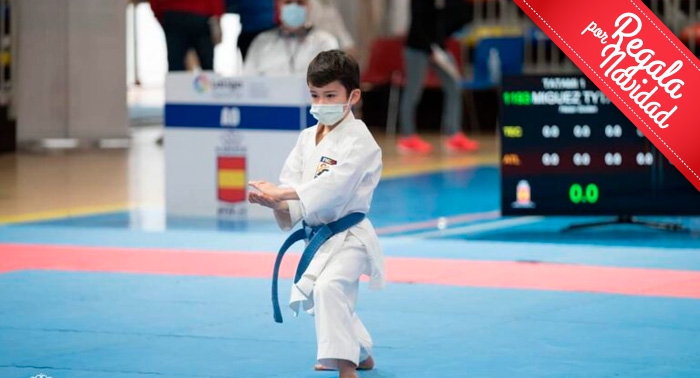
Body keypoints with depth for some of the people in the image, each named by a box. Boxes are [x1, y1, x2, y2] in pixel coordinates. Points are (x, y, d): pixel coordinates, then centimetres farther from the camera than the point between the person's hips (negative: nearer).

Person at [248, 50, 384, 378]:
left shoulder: (358, 140, -15)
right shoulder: (308, 138, 7)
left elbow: (333, 184, -29)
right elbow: (292, 181, 1)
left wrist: (280, 193, -35)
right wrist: (276, 202, -23)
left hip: (347, 236, -9)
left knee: (328, 288, -33)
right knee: (313, 293, 25)